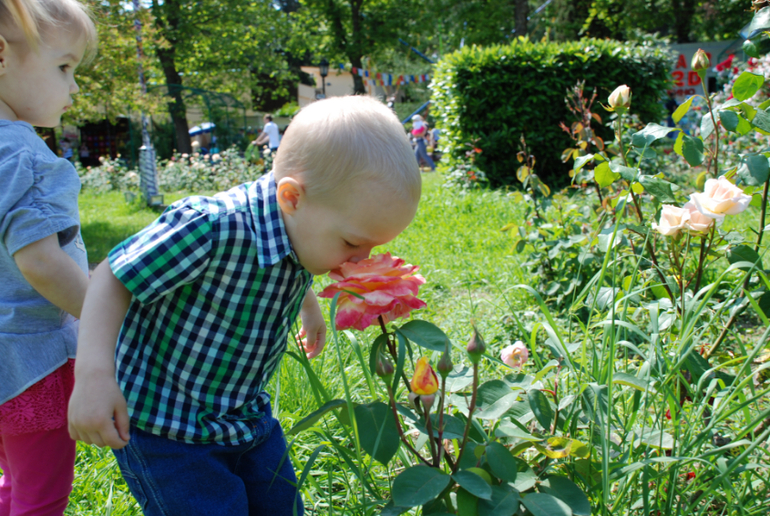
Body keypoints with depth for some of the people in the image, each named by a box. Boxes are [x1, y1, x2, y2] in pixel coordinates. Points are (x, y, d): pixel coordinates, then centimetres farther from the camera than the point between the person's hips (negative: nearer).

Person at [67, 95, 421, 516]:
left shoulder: (304, 229, -8)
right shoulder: (210, 229, -33)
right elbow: (113, 279, -23)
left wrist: (309, 309, 31)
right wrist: (94, 373, -30)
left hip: (247, 415, 7)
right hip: (164, 430, -7)